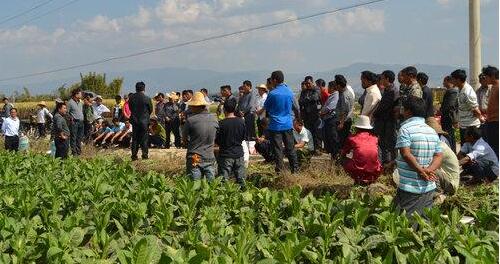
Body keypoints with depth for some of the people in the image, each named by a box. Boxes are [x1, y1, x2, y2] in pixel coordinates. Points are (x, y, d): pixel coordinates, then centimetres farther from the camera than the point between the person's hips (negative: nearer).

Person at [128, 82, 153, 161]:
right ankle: (144, 155, 3)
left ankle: (134, 155, 8)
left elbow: (130, 108, 6)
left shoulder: (131, 98, -3)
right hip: (144, 121, -3)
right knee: (144, 139, 4)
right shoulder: (147, 99, -10)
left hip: (134, 120, 3)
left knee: (135, 138, 9)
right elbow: (151, 110, 1)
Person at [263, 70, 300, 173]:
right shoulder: (290, 92, 3)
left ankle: (279, 170, 1)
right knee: (290, 148, 12)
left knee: (278, 149, 0)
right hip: (288, 124, 5)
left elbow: (266, 107, 0)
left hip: (275, 125, -5)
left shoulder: (272, 93, -14)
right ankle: (295, 169, 16)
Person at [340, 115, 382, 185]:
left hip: (359, 171, -3)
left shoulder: (352, 138, 6)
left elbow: (342, 154, 18)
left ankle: (358, 179, 10)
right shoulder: (374, 138, 13)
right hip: (374, 173, 3)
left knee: (344, 160, 21)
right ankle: (369, 180, 15)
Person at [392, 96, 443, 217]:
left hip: (410, 188, -7)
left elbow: (406, 154, -20)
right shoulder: (432, 131, 12)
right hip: (429, 187, 7)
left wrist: (420, 170, -15)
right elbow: (439, 156, 6)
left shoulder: (406, 129, -10)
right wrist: (429, 170, -7)